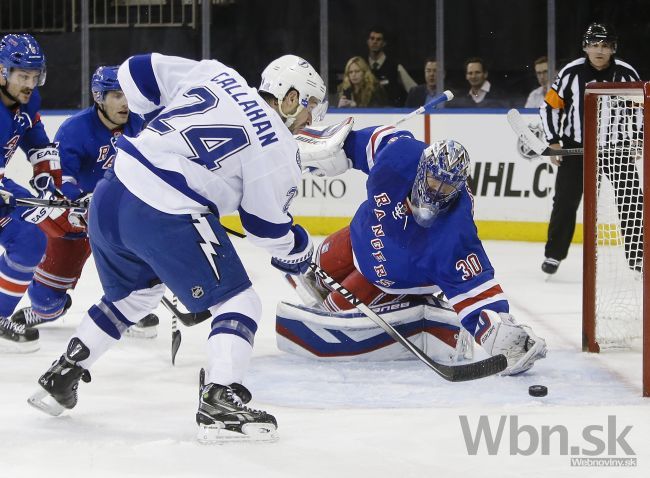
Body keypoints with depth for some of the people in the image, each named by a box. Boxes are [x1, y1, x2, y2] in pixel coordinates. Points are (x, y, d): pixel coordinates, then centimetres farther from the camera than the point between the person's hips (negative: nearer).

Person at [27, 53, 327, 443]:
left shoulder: (215, 75, 14)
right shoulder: (278, 146, -1)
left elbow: (140, 72, 18)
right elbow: (268, 226, 4)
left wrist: (155, 126, 33)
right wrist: (298, 250, 24)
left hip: (110, 196, 8)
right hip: (167, 217, -8)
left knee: (132, 295, 30)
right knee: (237, 304, 1)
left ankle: (60, 379, 36)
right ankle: (219, 404, -15)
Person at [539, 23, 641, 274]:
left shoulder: (626, 74, -9)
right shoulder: (571, 73, -10)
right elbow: (549, 107, 0)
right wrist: (553, 142, -5)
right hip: (576, 146, 0)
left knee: (631, 199, -7)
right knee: (565, 201, 1)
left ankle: (636, 256, 1)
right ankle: (554, 254, 16)